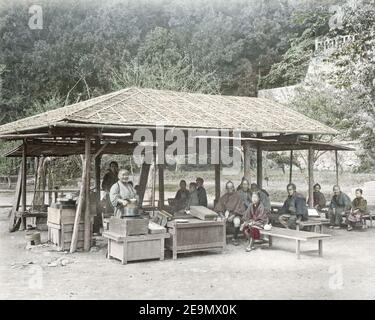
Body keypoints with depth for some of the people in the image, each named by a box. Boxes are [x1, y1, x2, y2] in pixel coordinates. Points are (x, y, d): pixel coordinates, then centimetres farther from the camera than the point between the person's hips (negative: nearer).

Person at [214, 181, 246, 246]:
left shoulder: (237, 196, 1)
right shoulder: (223, 197, 12)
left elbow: (239, 208, -5)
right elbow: (218, 208, 8)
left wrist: (232, 216, -16)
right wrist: (222, 215, -11)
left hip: (235, 214, -3)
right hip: (225, 214, 3)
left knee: (237, 221, -37)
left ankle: (235, 238, -15)